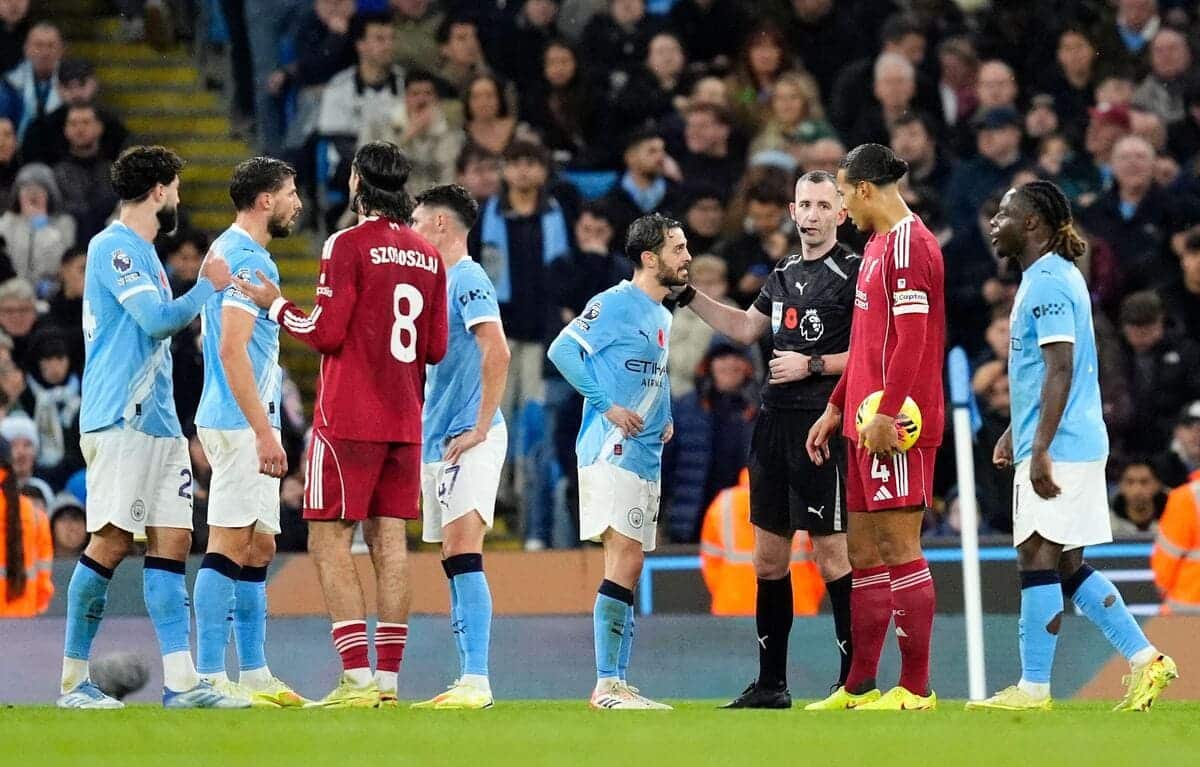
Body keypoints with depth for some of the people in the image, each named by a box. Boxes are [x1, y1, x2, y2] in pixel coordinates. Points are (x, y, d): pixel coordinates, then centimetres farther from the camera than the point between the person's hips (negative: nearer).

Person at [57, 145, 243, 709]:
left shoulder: (142, 253, 21)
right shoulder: (113, 248, -9)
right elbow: (157, 319, -17)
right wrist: (208, 286, -6)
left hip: (158, 421, 10)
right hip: (120, 420, -10)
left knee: (173, 539, 2)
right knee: (111, 541, -9)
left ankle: (181, 682, -2)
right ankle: (73, 680, -4)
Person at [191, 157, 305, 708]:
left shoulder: (229, 251, 18)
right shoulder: (248, 259, -14)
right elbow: (233, 350, -21)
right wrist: (264, 432, -22)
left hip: (248, 425, 10)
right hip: (243, 422, -10)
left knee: (259, 547, 12)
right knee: (229, 544, -10)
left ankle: (254, 675, 15)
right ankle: (210, 677, -11)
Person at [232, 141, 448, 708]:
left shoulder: (349, 245, -9)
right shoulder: (428, 256, 10)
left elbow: (326, 333, -12)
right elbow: (436, 348, 11)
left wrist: (276, 306, 3)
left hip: (348, 421, -6)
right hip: (404, 421, 6)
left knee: (329, 542, -4)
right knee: (388, 541, 7)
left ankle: (357, 678, -13)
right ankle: (387, 680, 3)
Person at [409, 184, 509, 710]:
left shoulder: (467, 280, -10)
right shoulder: (440, 282, 20)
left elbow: (497, 353, -22)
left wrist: (480, 427, -20)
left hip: (469, 442, -10)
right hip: (437, 442, 10)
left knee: (463, 554, -18)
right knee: (453, 562, 8)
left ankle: (476, 681, -24)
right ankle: (468, 680, 9)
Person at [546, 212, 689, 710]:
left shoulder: (663, 317, 18)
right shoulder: (614, 304, -9)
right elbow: (562, 350, -16)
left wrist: (666, 419, 13)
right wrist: (605, 405, -18)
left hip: (647, 457, 9)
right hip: (611, 450, -9)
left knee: (629, 567, 9)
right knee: (625, 561, -15)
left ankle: (617, 683, 11)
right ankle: (606, 684, -16)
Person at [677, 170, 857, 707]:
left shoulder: (853, 274, -7)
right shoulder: (784, 275, 16)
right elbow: (746, 328, 30)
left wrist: (813, 365, -13)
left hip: (822, 426, -8)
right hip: (774, 422, 8)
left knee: (831, 553, -8)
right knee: (768, 557, 10)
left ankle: (854, 679, -1)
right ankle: (771, 684, 18)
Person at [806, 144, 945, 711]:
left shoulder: (908, 243, -11)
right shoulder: (878, 244, 20)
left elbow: (910, 338, -19)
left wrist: (887, 413, -23)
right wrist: (836, 409, 27)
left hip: (897, 427, -10)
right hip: (866, 423, 10)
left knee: (899, 548, -8)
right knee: (862, 551, 10)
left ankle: (916, 689, -5)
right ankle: (859, 687, 14)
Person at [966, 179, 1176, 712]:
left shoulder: (1048, 283, -14)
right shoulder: (1048, 278, 18)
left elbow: (1060, 371, -21)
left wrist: (1040, 449, -24)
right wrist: (1015, 432, 31)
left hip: (1059, 449, -10)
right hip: (1075, 446, 10)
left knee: (1039, 559, -7)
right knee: (1067, 567, 12)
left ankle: (1033, 688, -5)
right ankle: (1145, 660, 11)